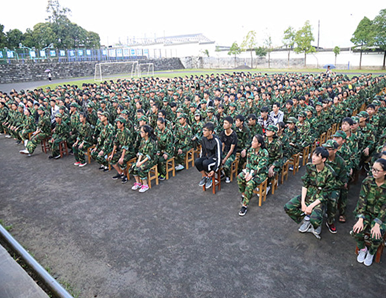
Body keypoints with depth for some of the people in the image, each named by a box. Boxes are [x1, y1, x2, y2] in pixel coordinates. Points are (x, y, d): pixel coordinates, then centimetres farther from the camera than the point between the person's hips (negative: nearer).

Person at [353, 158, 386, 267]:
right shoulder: (367, 181, -9)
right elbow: (362, 200, -11)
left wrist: (377, 224, -23)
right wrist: (360, 220, -20)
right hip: (366, 212, 2)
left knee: (376, 236, -24)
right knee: (357, 230, -22)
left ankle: (371, 253, 10)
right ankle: (362, 249, 11)